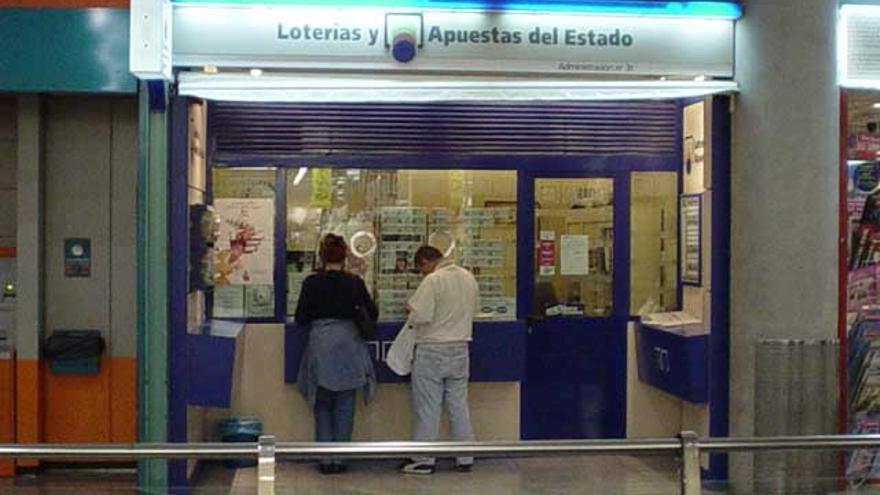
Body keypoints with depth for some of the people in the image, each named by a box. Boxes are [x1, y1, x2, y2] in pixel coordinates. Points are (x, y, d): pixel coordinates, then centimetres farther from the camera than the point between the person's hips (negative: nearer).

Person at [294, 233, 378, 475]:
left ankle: (325, 459, 8)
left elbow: (300, 319, -2)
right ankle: (340, 458, 10)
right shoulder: (354, 283, -4)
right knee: (344, 407, 9)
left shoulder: (311, 282, -5)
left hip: (319, 348, 0)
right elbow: (372, 314, 5)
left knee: (322, 406, 11)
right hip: (347, 348, 0)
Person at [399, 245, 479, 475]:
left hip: (432, 350, -6)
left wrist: (411, 316, -1)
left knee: (427, 407, 3)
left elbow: (420, 316, -22)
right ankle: (465, 458, 17)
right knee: (459, 404, 13)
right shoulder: (469, 278, 5)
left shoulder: (433, 280, -17)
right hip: (460, 349, 7)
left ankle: (423, 460, 10)